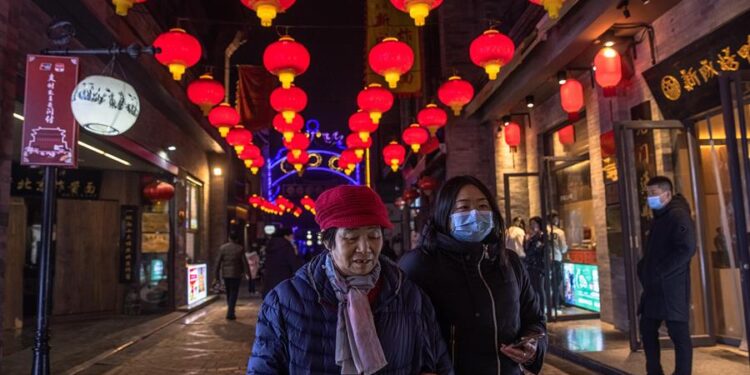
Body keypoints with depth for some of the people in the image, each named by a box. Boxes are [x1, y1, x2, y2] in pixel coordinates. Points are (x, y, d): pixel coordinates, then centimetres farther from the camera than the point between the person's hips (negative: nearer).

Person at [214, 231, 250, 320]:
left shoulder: (222, 248, -1)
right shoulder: (240, 248, -7)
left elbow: (218, 261, 0)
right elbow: (244, 262, -6)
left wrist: (217, 273, 8)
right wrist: (247, 273, 2)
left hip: (225, 274, 3)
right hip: (236, 274, -3)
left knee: (228, 293, 17)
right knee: (234, 293, 2)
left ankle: (230, 311, 26)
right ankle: (230, 313, -4)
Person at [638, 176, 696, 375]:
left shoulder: (678, 216, -11)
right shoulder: (659, 218, 18)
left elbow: (686, 249, -23)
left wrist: (659, 273, -20)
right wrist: (644, 269, 9)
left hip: (672, 287, -9)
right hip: (654, 286, 9)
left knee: (679, 334, -1)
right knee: (647, 330, 13)